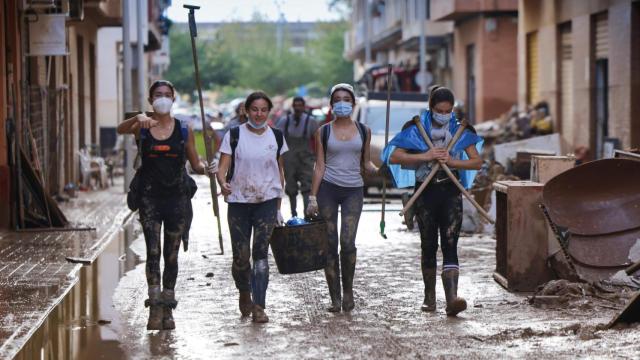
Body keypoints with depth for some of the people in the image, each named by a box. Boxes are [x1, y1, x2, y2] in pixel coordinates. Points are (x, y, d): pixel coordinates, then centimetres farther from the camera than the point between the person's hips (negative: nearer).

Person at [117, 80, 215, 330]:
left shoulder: (183, 131, 5)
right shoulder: (142, 127, 2)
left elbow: (195, 164, 10)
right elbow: (121, 130, -19)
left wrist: (206, 169, -13)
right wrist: (138, 118, -39)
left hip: (177, 196, 1)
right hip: (150, 197, -1)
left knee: (171, 255, 7)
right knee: (153, 252, -10)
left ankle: (167, 309, 15)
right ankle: (155, 308, -12)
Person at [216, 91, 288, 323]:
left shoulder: (276, 137, 8)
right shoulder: (234, 135, 0)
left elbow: (279, 172, 13)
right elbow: (222, 168, -5)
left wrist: (278, 206, 11)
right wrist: (223, 183, -27)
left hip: (267, 201, 1)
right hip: (239, 201, -1)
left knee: (260, 252, -10)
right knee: (241, 256, 1)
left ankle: (258, 306, -12)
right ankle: (244, 293, 30)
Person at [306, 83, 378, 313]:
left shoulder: (363, 131, 9)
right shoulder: (324, 132, 6)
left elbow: (366, 163, 14)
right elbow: (320, 166, 4)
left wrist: (379, 170, -8)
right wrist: (313, 196, -3)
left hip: (353, 190, 0)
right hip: (328, 188, 0)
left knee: (348, 242, -14)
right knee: (330, 244, -1)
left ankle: (348, 290, 6)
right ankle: (335, 298, 6)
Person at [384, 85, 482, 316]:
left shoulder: (460, 130, 4)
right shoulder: (416, 128, 0)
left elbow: (477, 162, 4)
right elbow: (394, 157, -7)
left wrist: (452, 161, -12)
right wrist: (424, 156, -16)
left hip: (451, 192, 0)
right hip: (426, 192, 0)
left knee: (450, 244, -12)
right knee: (429, 245, 8)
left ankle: (452, 298, -24)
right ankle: (429, 297, 22)